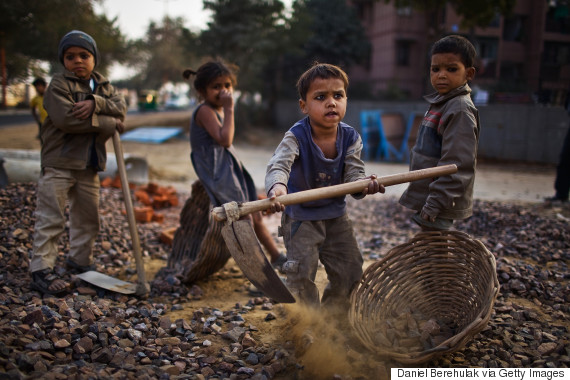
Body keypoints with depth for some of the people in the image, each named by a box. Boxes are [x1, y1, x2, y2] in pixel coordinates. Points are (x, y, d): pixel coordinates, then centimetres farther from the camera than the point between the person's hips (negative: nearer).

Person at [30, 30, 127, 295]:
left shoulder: (103, 86, 12)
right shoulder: (59, 84, -7)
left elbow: (121, 108, -5)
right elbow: (66, 118, -22)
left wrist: (95, 103, -24)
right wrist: (108, 123, -17)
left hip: (89, 165, 6)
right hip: (59, 162, -6)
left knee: (87, 217, 15)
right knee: (50, 218, -6)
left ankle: (80, 259, 31)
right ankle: (42, 269, -1)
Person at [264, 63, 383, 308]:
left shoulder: (350, 138, -11)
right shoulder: (296, 137, -24)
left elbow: (353, 173, -18)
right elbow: (278, 164, -40)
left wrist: (364, 185, -44)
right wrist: (277, 186, -64)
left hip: (336, 215, 5)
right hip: (300, 216, -4)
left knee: (350, 271, 12)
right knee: (301, 274, -6)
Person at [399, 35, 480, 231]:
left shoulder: (460, 109, -18)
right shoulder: (440, 103, 12)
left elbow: (458, 164, -23)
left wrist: (435, 202, -23)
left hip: (440, 204, -10)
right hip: (427, 199, 10)